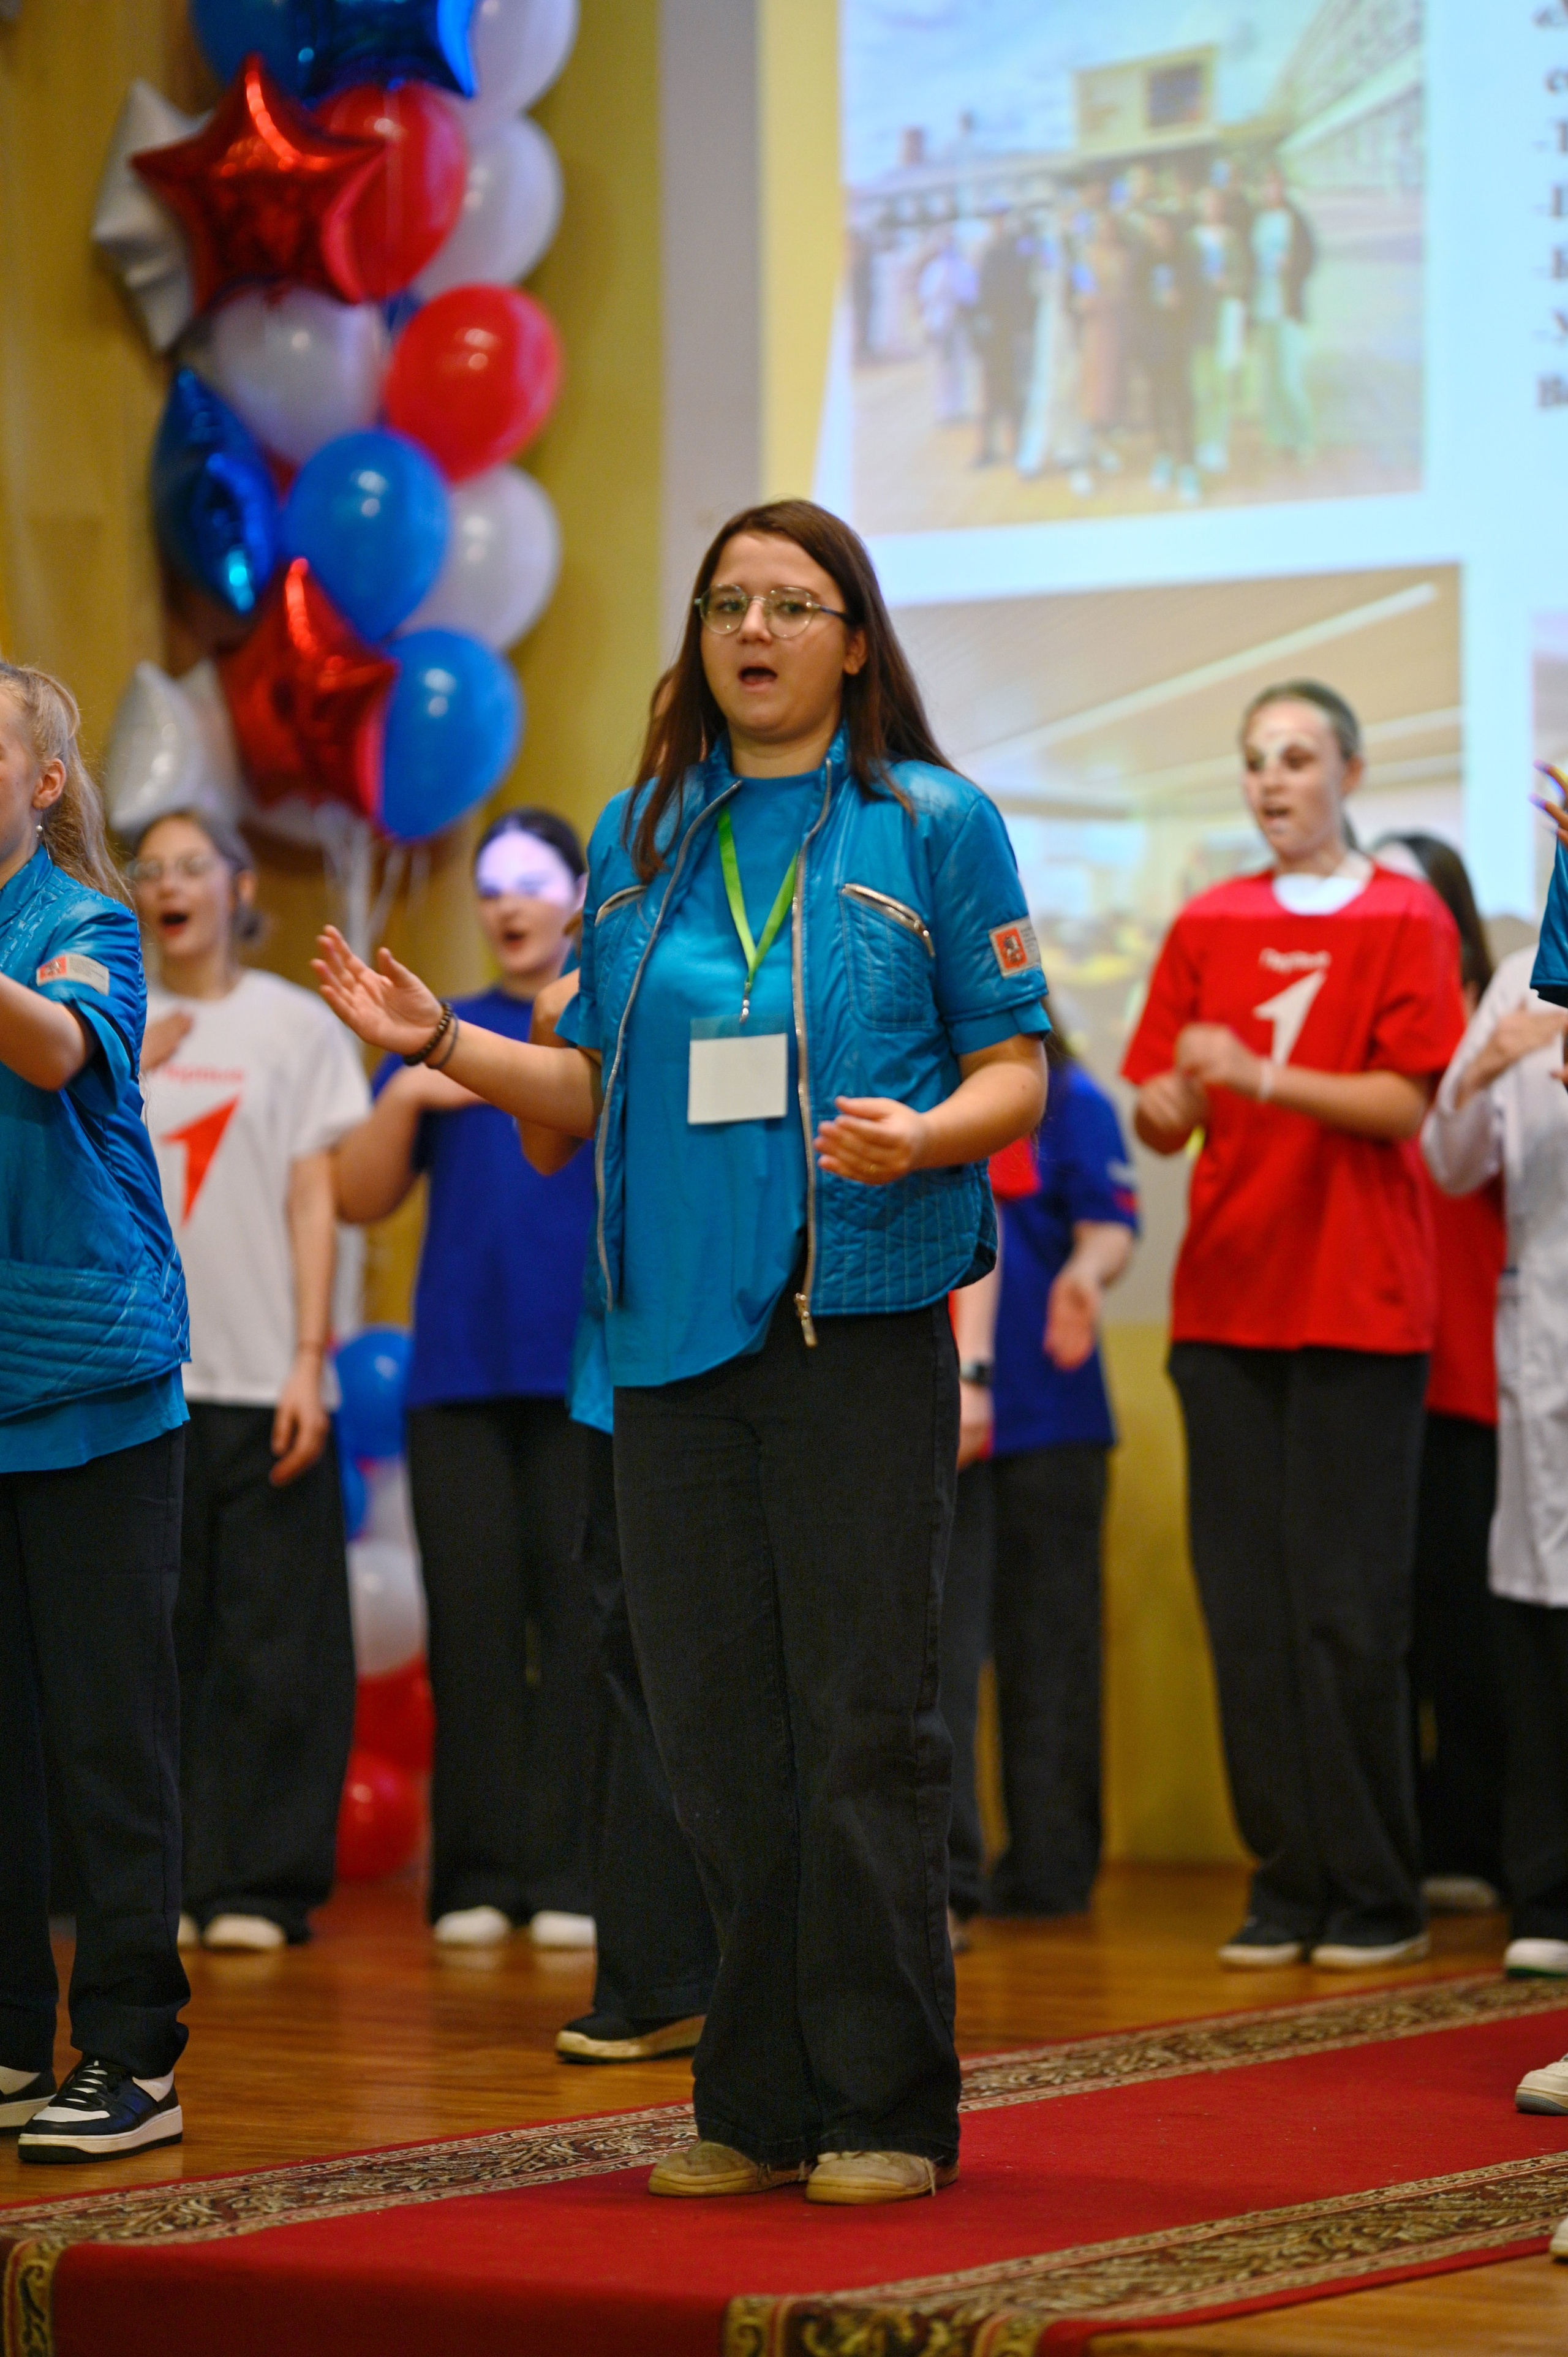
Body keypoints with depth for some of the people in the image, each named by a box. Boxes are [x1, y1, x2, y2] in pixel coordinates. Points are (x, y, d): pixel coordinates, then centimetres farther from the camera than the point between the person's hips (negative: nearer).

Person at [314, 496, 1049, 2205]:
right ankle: (758, 2107, 14)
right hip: (676, 1328, 4)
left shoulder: (931, 825, 4)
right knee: (715, 1730, 5)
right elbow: (600, 1089, 18)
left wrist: (925, 1134, -18)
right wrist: (441, 1040, 4)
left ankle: (884, 2110, 4)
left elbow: (1015, 1066, 2)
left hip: (862, 1321, -4)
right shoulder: (639, 838, 15)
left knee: (865, 1724, -3)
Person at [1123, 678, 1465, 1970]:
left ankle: (1375, 1896, 2)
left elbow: (1406, 1101, -9)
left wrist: (1260, 1077, -20)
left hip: (1358, 1305, -4)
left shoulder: (1404, 920, 1)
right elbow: (1156, 1121, 9)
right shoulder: (1207, 927, 12)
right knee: (1248, 1606, 1)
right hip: (1227, 1299, 4)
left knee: (1350, 1610, -5)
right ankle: (1288, 1883, 8)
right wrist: (1170, 1104, -14)